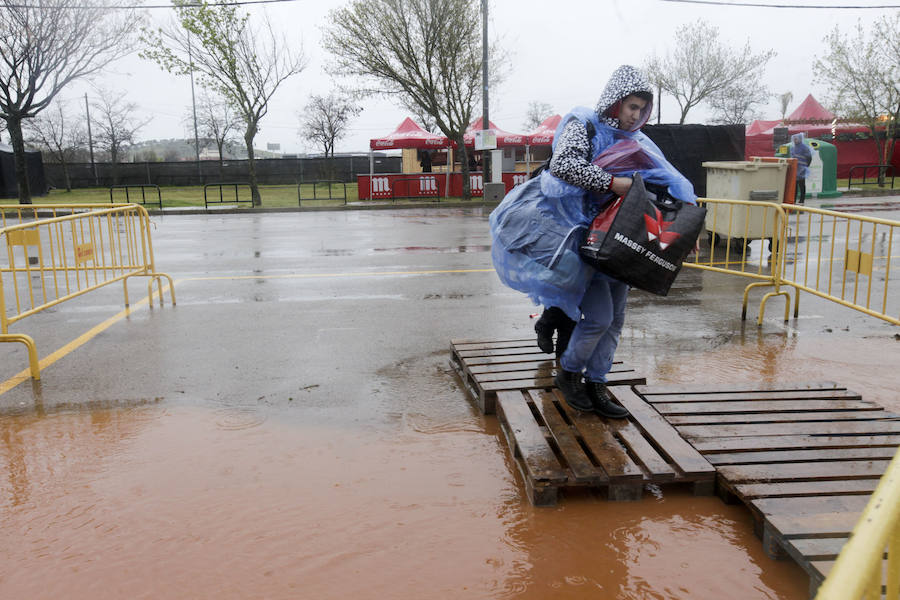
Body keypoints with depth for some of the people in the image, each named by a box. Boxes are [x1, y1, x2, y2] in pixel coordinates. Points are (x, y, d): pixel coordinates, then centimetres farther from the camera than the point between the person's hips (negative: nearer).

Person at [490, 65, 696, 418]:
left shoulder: (634, 142, 13)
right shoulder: (583, 125, -6)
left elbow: (666, 178, 14)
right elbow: (562, 165, -24)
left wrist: (686, 206, -5)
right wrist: (612, 183, -23)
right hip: (572, 231, -8)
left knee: (615, 317, 8)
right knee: (598, 316, -12)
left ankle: (595, 385, 22)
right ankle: (568, 374, 13)